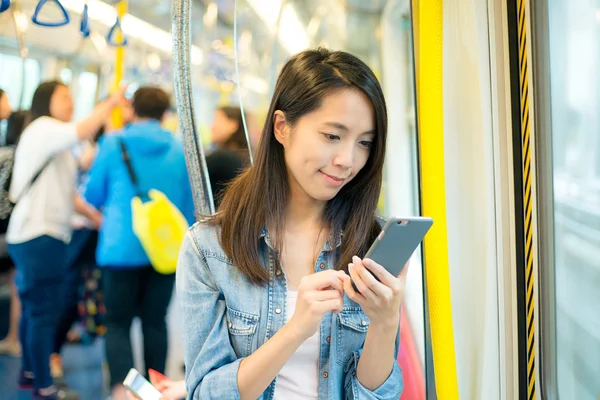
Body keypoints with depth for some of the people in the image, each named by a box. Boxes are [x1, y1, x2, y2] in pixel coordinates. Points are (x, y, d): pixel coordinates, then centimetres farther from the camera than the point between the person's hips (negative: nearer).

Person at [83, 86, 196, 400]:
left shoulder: (113, 143, -1)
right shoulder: (179, 150, 4)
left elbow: (93, 194, 8)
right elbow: (189, 206, 9)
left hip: (122, 248, -2)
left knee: (118, 322, 4)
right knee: (155, 321, 13)